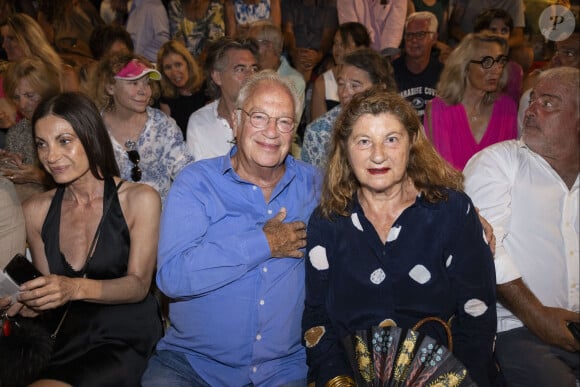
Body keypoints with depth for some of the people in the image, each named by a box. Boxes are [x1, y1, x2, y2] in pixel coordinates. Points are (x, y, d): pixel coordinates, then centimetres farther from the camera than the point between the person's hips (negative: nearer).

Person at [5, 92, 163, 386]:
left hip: (124, 338, -3)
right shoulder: (35, 211, 7)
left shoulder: (139, 199, -4)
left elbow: (138, 285, -8)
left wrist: (76, 288, -24)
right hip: (63, 337, 4)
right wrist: (27, 301, -11)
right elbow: (51, 291, 12)